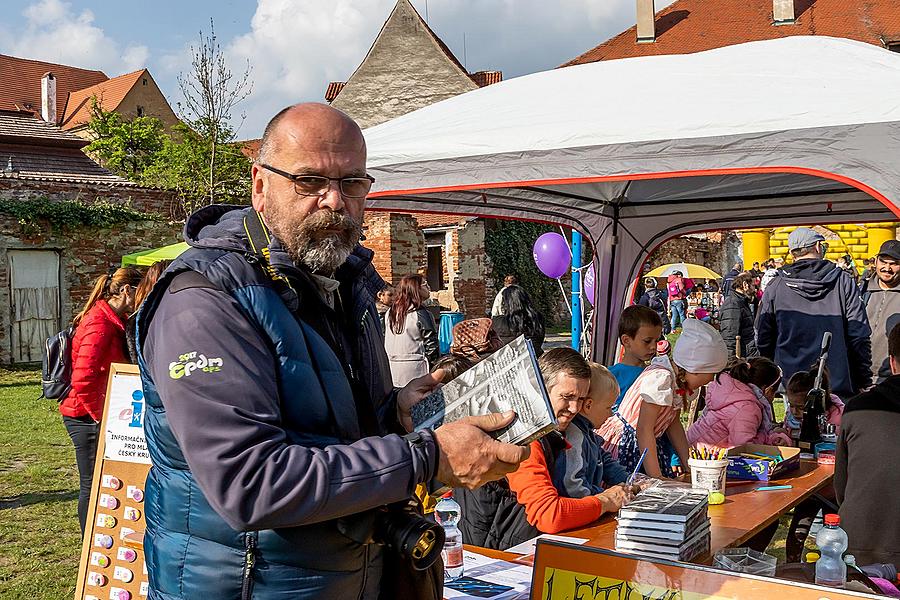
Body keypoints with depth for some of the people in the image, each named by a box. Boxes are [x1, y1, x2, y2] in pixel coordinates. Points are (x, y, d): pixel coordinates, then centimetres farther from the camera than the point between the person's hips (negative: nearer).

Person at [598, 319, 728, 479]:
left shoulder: (683, 381, 3)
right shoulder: (660, 379, -25)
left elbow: (673, 423, 11)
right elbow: (644, 430, -26)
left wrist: (689, 464, 6)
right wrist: (656, 477, -25)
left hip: (646, 445, 9)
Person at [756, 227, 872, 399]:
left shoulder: (775, 286, 1)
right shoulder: (842, 281, 0)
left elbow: (763, 339, 5)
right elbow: (860, 335, -1)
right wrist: (864, 381, 7)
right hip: (838, 384, -1)